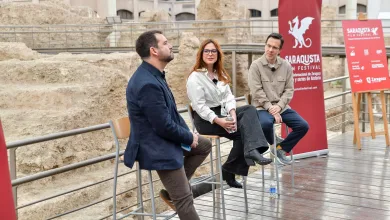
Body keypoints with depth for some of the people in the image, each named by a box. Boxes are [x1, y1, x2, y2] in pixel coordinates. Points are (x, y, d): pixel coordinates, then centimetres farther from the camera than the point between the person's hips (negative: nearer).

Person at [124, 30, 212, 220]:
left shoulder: (153, 75, 3)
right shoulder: (148, 84, -30)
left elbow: (172, 111, 12)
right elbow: (164, 127, -27)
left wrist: (188, 133, 1)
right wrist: (189, 137, -10)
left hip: (164, 138, 10)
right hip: (157, 146, -10)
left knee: (204, 145, 23)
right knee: (184, 198, -4)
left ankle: (174, 188, 22)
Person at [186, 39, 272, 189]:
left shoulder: (220, 74, 16)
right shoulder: (195, 77, -10)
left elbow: (228, 96, 5)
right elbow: (200, 106, -18)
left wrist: (233, 114, -15)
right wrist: (219, 121, -27)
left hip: (222, 112, 7)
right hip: (205, 119, -7)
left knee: (250, 110, -21)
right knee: (242, 130, -23)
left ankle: (252, 151, -37)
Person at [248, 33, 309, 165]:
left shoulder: (286, 66, 6)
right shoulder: (256, 66, -5)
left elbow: (289, 90, 3)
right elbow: (257, 92, -11)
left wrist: (278, 106, -12)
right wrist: (270, 108, -16)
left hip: (282, 107, 5)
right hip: (262, 107, -4)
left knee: (303, 126, -11)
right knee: (266, 123, -36)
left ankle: (281, 148, 7)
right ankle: (272, 145, -1)